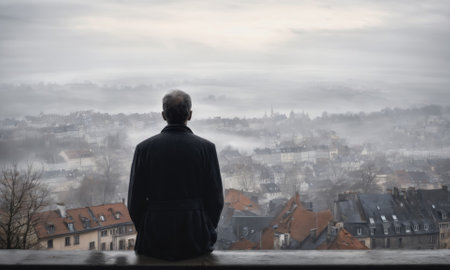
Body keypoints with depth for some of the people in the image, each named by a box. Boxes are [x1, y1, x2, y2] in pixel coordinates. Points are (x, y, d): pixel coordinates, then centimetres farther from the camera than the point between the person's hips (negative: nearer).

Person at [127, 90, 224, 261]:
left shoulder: (144, 148, -3)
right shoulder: (206, 148, -4)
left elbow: (135, 200, -1)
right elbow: (216, 199, -2)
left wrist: (145, 234, 12)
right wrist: (207, 234, 11)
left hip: (154, 242, 1)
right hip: (195, 240, 0)